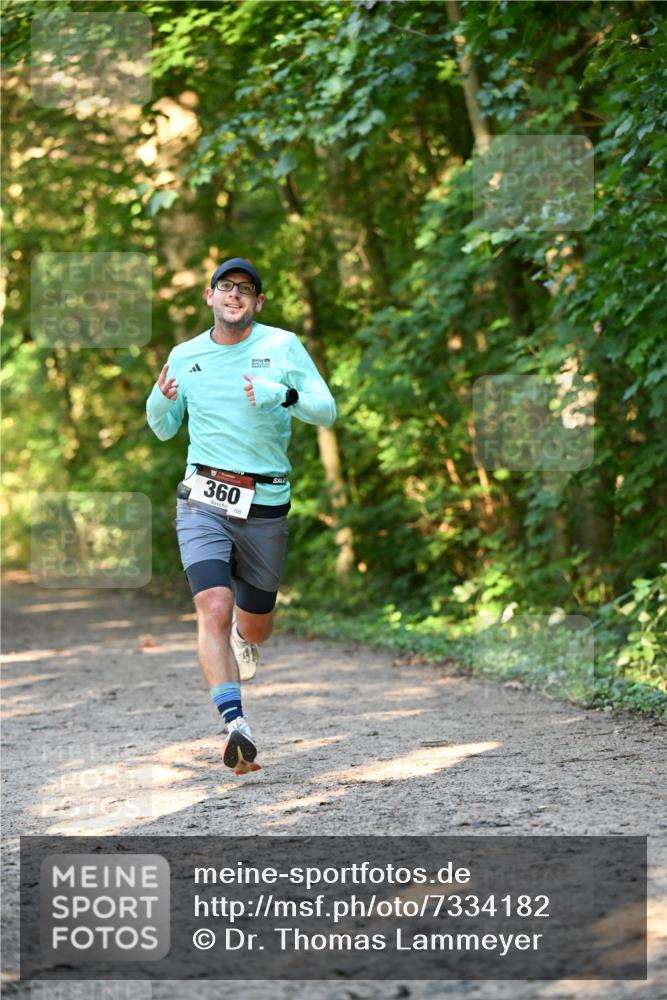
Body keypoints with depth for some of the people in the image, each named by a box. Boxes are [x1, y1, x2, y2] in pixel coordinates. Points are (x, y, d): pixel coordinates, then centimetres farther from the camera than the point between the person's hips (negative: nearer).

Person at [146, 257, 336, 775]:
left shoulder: (283, 345, 0)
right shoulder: (185, 355, 7)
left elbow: (327, 412, -3)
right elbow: (163, 428, 19)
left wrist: (284, 394, -23)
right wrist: (162, 399, -5)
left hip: (265, 506, 0)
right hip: (203, 501, 0)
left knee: (254, 625, 13)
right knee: (214, 609, -22)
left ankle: (243, 637, 52)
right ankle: (237, 726, -25)